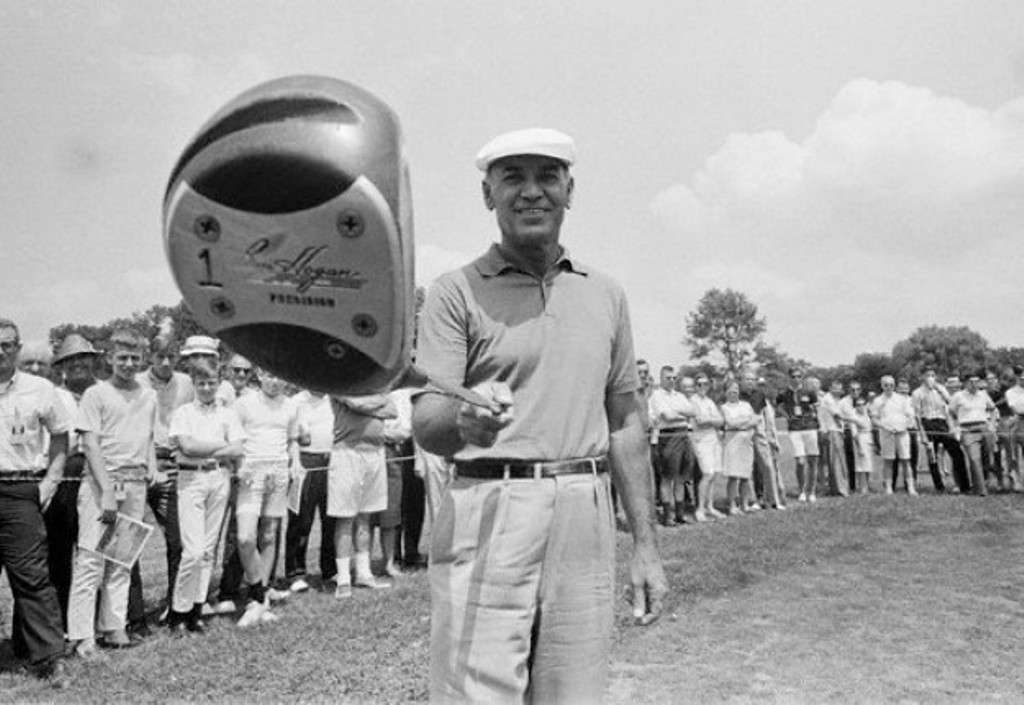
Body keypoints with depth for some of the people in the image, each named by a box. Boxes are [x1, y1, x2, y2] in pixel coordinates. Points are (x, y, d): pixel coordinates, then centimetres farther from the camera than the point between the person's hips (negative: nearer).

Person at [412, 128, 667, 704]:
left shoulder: (606, 295, 13)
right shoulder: (457, 293, 1)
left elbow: (625, 424, 14)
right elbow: (426, 422, -9)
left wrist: (646, 545, 10)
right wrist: (464, 419, -33)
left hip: (586, 517, 4)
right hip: (487, 513, -3)